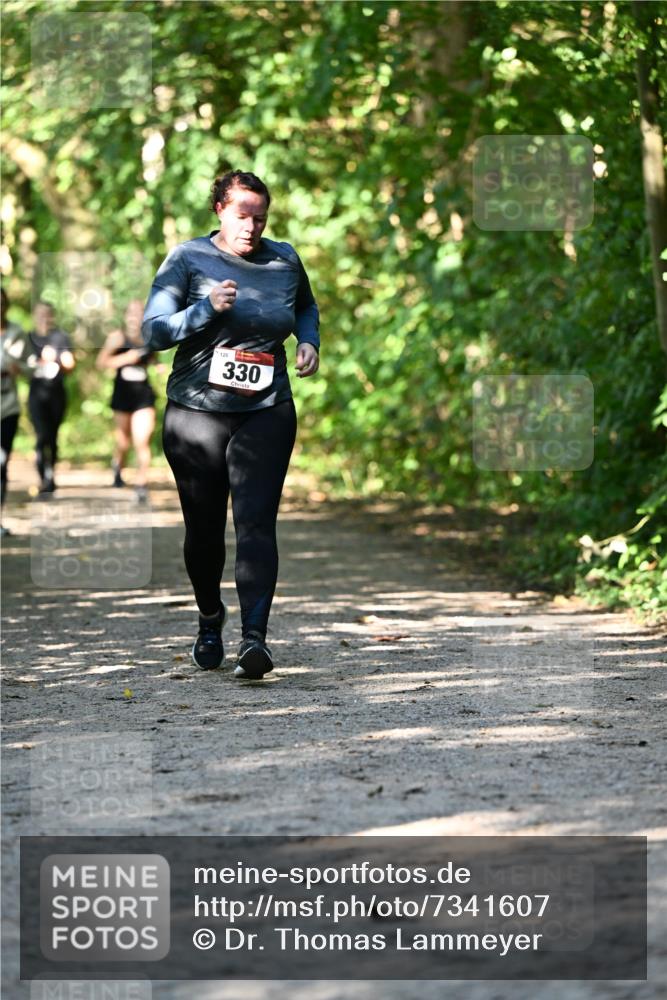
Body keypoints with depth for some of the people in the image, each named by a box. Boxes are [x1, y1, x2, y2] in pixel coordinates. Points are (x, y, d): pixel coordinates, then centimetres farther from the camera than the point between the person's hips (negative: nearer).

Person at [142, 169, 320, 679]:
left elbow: (306, 306, 29)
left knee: (256, 522, -15)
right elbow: (153, 331, -9)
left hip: (266, 413, 1)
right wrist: (207, 309, -22)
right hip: (196, 412, -1)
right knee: (204, 527, 9)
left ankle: (255, 635, -22)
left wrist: (309, 340, 9)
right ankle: (210, 618, 35)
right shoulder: (189, 259, -2)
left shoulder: (284, 260, 8)